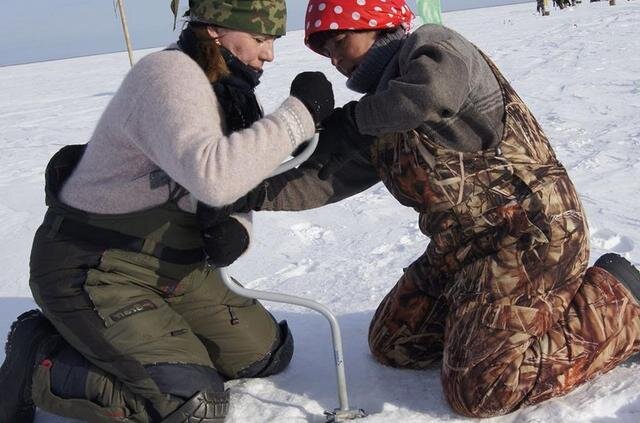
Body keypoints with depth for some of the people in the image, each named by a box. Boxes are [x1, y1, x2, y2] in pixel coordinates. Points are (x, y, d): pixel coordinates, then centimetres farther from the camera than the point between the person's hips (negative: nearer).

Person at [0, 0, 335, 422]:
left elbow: (232, 192, 11)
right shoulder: (166, 74, -22)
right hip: (93, 272, -9)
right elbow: (213, 176, -40)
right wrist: (299, 113, -29)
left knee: (269, 352, 9)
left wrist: (236, 229, -12)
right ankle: (39, 359, -1)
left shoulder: (230, 91, 6)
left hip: (171, 269, 9)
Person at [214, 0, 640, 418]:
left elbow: (430, 94, -33)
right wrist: (251, 196, -5)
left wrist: (351, 119, -17)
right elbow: (326, 178, 8)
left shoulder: (432, 47, -10)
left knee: (478, 391, -15)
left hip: (527, 235, -9)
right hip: (463, 245, 10)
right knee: (391, 344, 16)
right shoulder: (381, 122, 14)